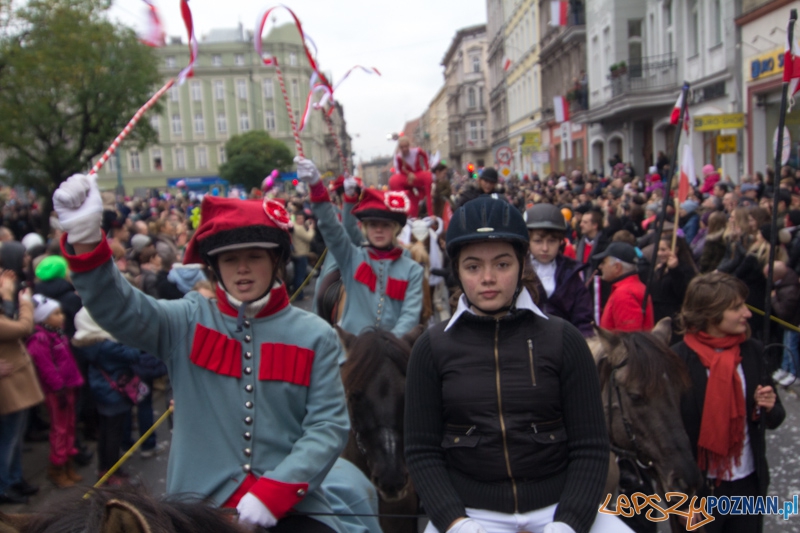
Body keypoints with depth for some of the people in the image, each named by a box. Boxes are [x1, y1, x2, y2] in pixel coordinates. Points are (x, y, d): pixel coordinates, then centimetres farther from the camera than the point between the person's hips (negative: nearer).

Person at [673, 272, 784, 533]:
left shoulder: (753, 351, -3)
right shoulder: (678, 358, -17)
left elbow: (774, 419, 8)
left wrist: (768, 407, -14)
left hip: (749, 482, 4)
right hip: (698, 487, -4)